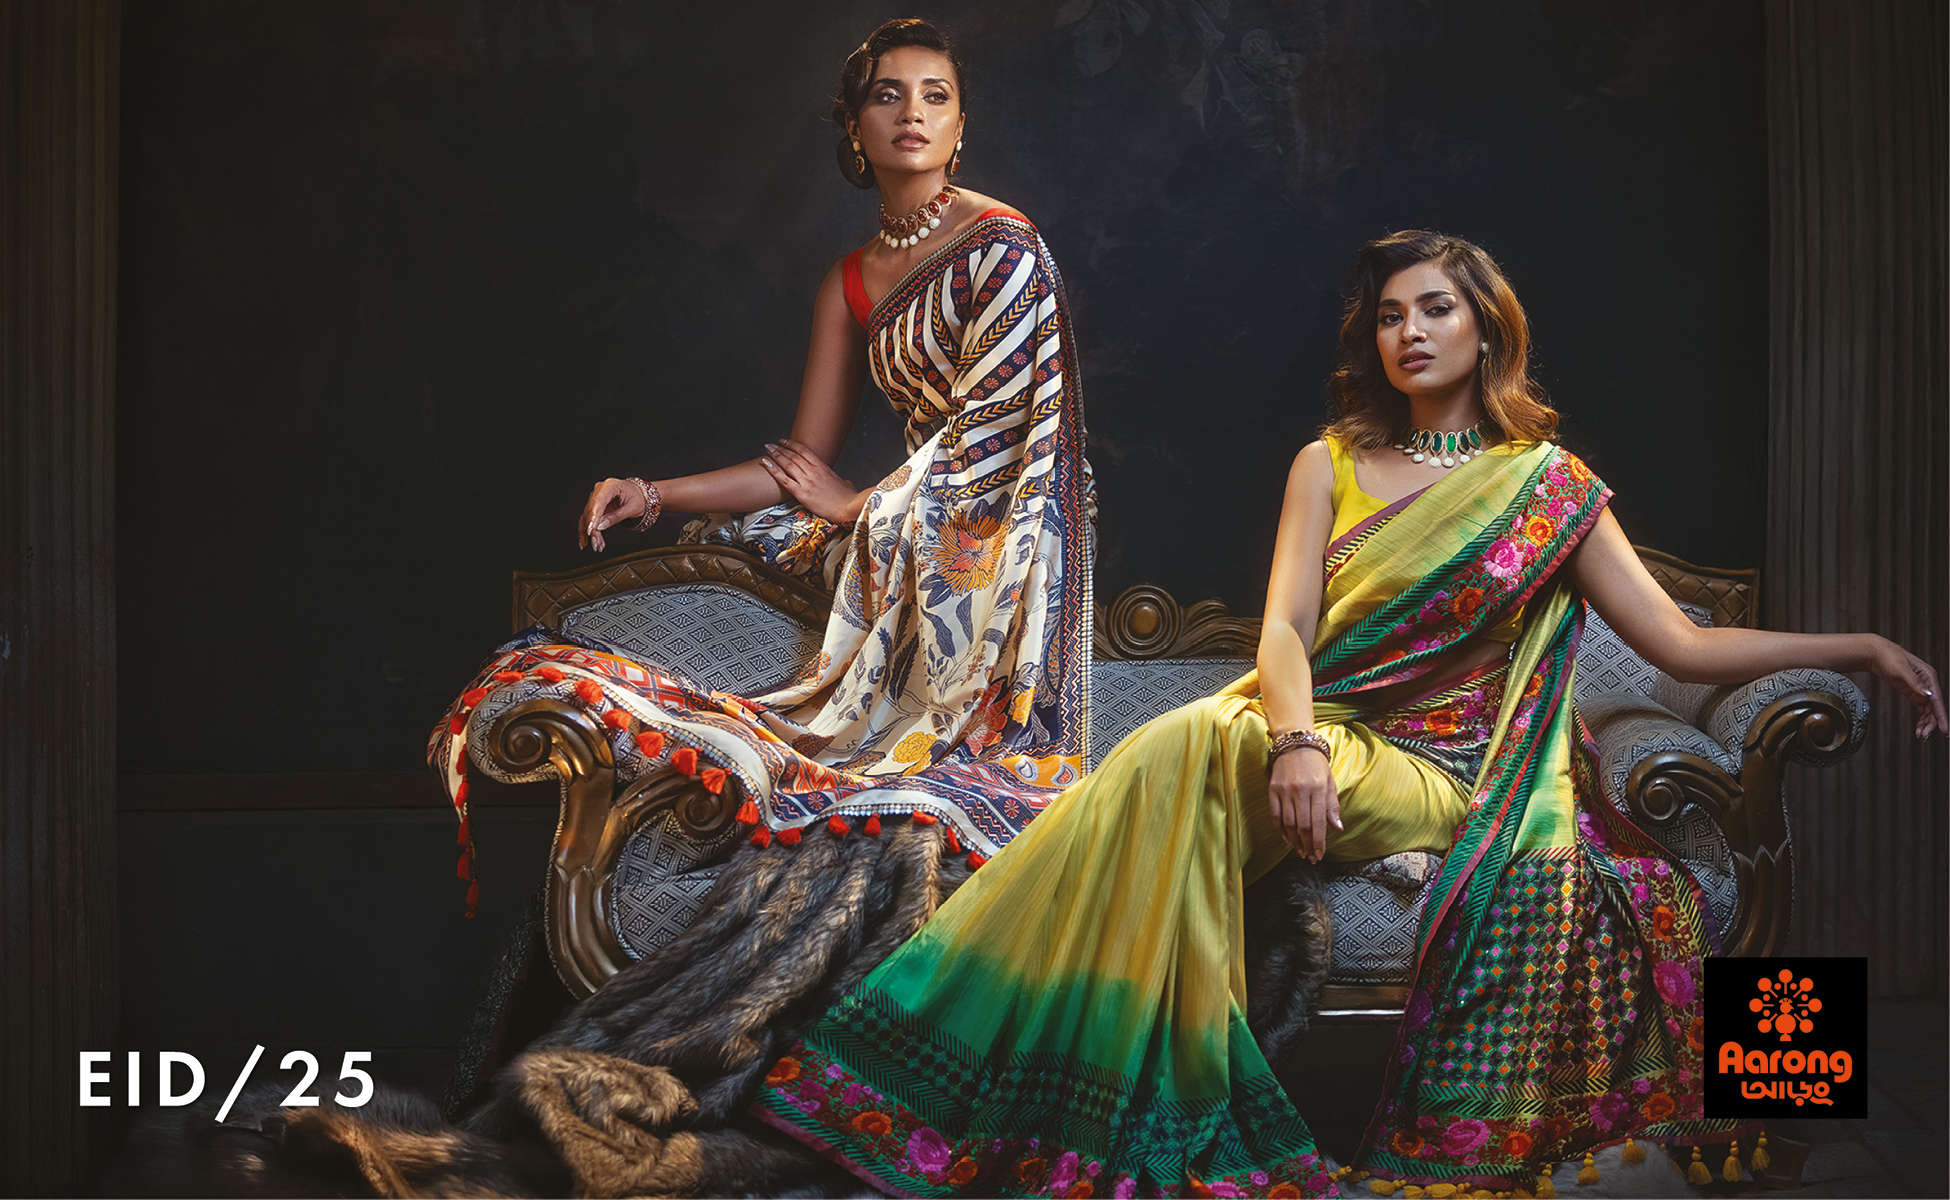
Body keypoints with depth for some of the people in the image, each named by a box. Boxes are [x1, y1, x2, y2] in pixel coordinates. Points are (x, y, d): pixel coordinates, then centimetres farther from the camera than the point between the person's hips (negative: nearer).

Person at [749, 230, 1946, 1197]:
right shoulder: (1331, 465, 14)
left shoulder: (1552, 487, 10)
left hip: (1434, 770, -1)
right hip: (1318, 738, 1)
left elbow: (1686, 645, 9)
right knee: (1181, 754, -33)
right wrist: (1297, 740, -21)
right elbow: (1286, 627, 0)